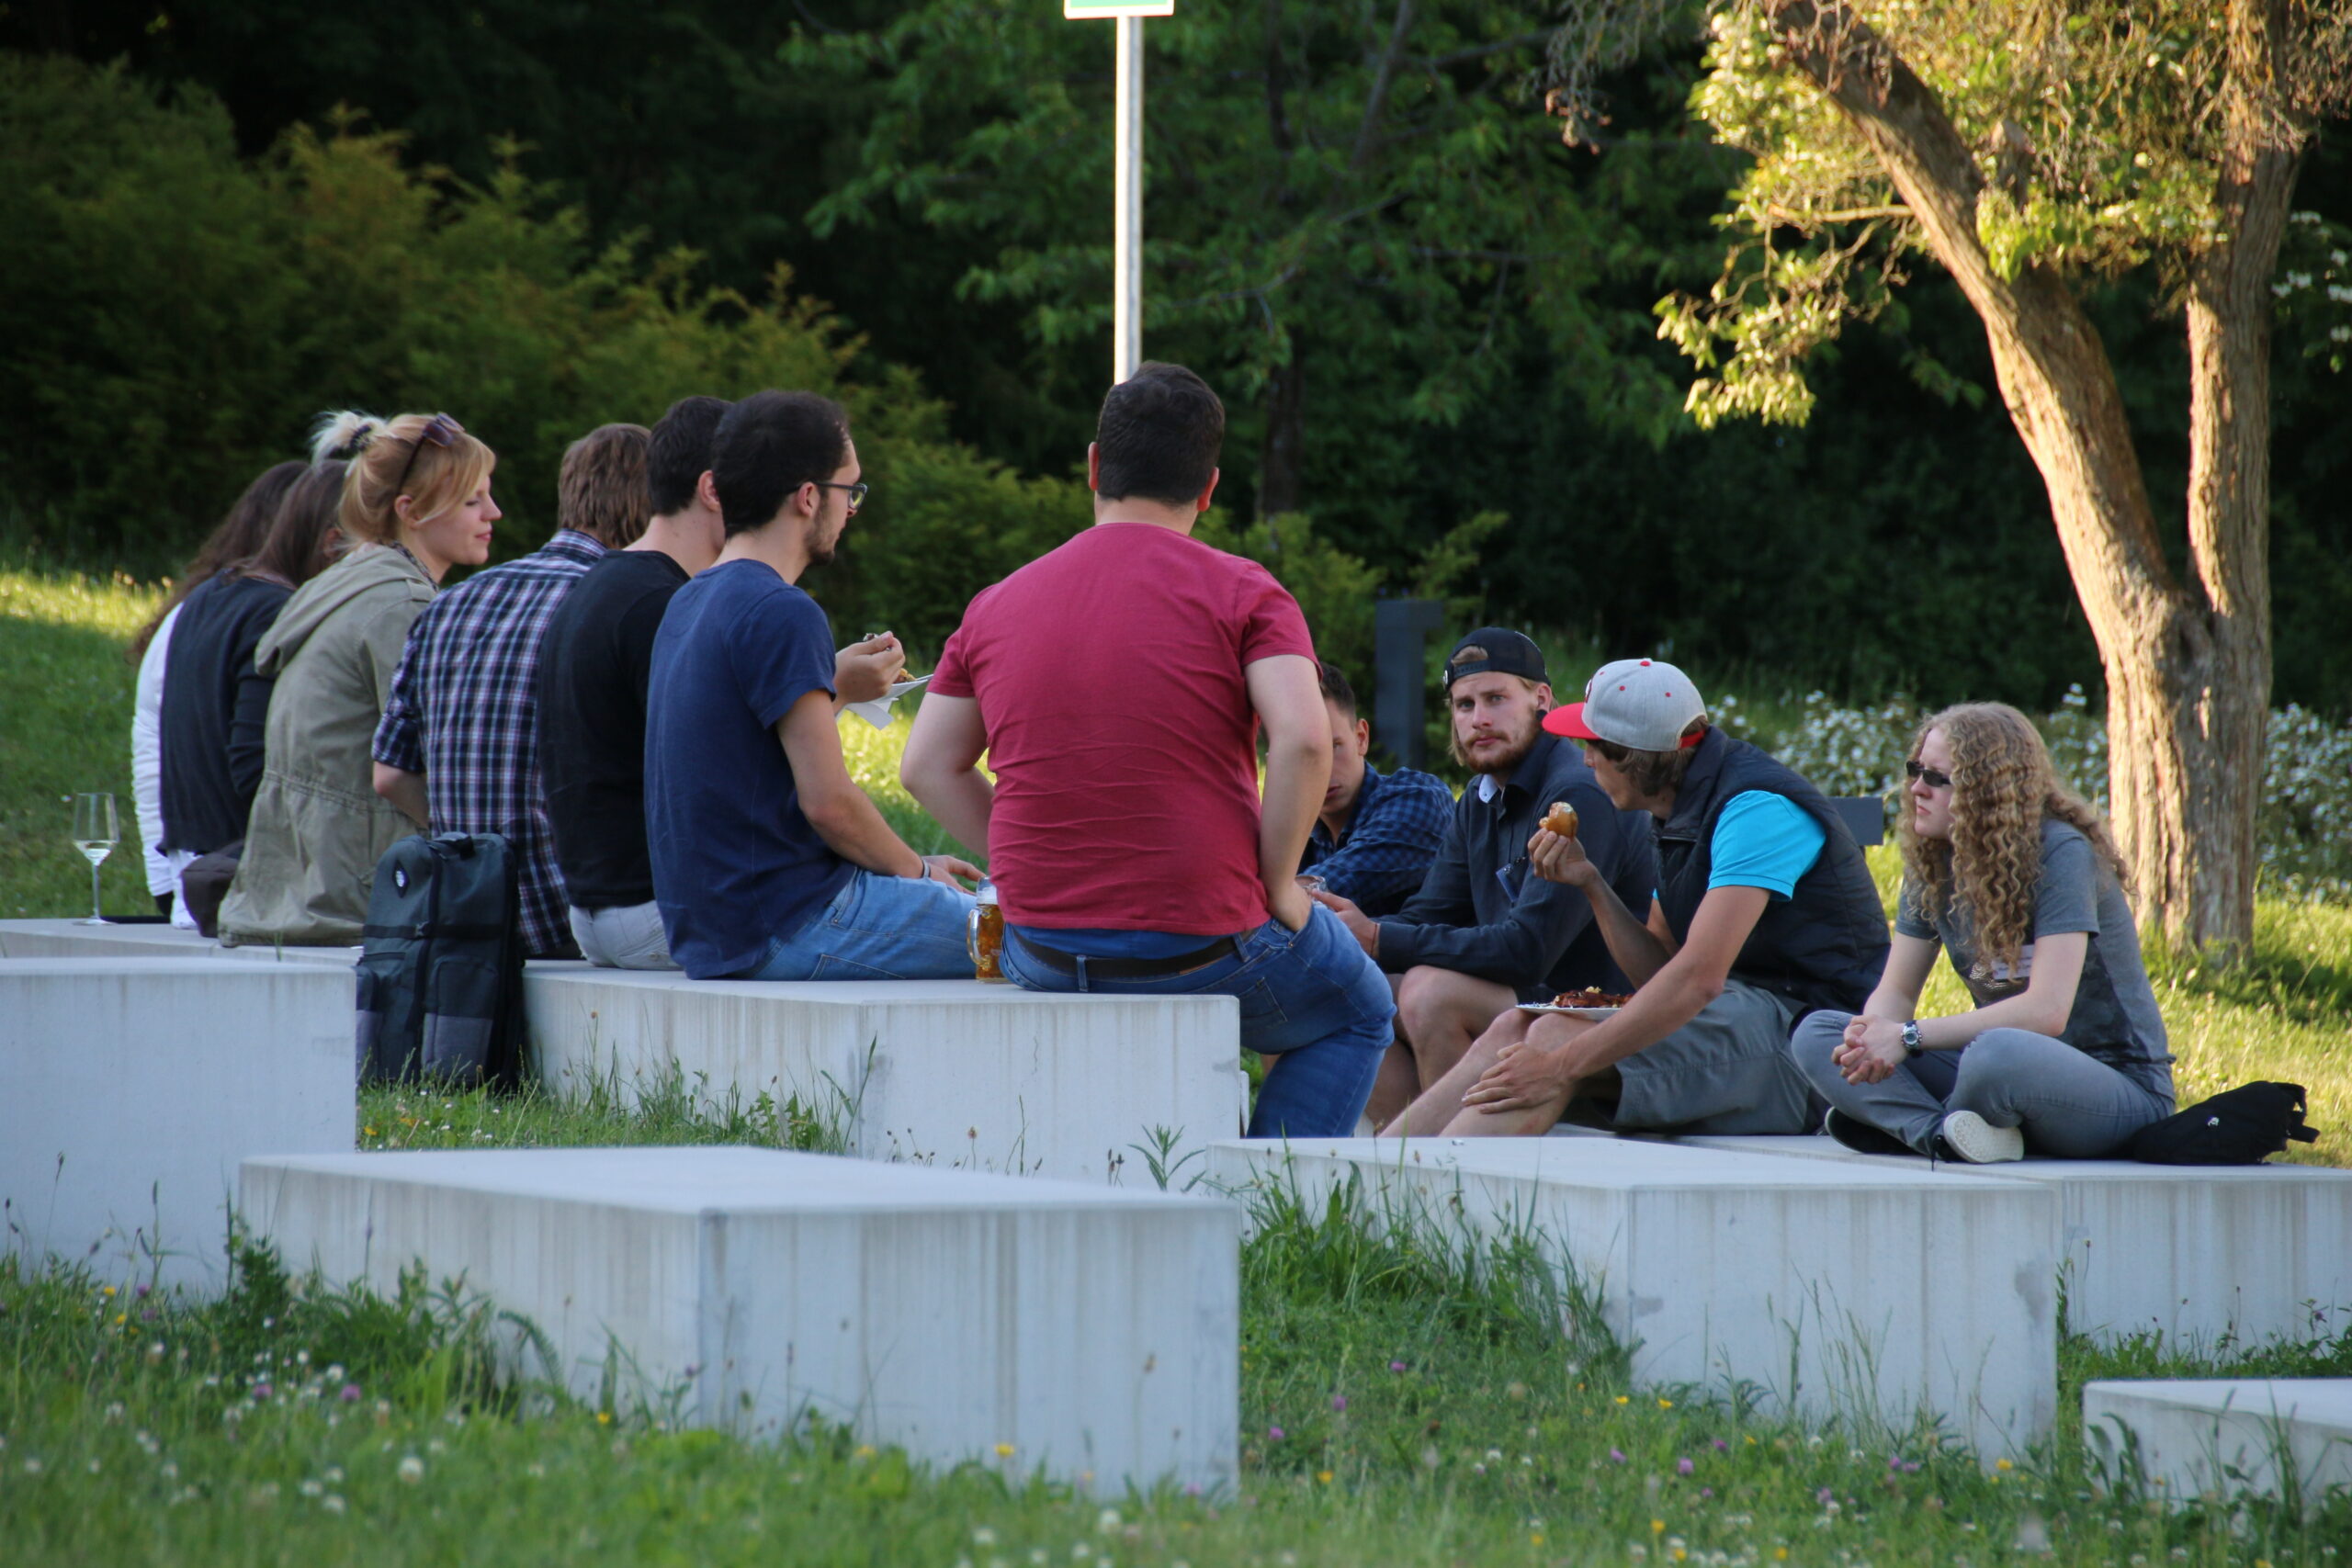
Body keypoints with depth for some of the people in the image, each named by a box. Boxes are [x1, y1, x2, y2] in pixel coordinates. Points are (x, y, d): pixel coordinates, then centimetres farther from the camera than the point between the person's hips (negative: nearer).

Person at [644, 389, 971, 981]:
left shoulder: (688, 605, 14)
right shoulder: (782, 615, -16)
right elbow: (827, 799, -18)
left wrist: (830, 687, 18)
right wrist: (916, 869, -3)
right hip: (785, 927, -10)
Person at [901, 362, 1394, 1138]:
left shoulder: (997, 607, 7)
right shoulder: (1241, 593, -6)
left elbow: (927, 767, 10)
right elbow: (1303, 741, -19)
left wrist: (1034, 874, 12)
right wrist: (1278, 887, -8)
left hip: (1043, 955, 5)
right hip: (1202, 949, -4)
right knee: (1356, 1012, 26)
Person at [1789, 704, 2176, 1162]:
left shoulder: (2060, 854, -18)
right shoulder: (1934, 862, 4)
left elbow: (2047, 1010, -27)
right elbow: (1896, 990, 4)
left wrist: (1908, 1037, -27)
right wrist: (1872, 1035, -21)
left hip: (2117, 1081, -7)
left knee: (1998, 1052, -41)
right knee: (1815, 1034, -7)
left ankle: (1901, 1120, -12)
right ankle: (1945, 1134, -27)